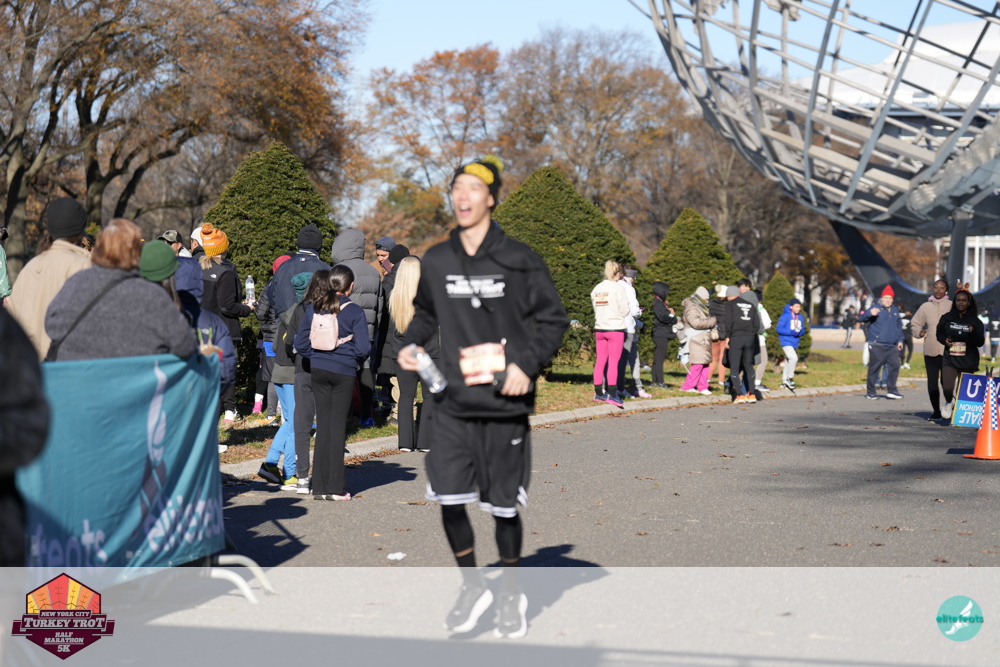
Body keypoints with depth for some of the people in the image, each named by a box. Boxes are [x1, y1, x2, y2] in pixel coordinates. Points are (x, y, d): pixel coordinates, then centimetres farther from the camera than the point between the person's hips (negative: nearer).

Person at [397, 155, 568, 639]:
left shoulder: (517, 260, -5)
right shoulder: (435, 262, 5)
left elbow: (553, 319, 0)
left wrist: (526, 364, -12)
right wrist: (410, 343, 2)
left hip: (504, 405, -3)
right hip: (453, 404, 3)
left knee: (503, 506, 5)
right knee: (449, 500, -4)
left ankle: (512, 594, 26)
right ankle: (472, 587, 19)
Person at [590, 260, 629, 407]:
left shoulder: (596, 288, 8)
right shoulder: (618, 288, -8)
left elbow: (595, 309, 12)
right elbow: (624, 311, -7)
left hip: (599, 328, 5)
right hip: (615, 328, -5)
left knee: (600, 361, 9)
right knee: (613, 362, -5)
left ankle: (598, 393, 13)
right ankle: (612, 394, -9)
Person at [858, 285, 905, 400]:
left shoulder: (895, 310, 16)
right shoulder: (876, 309, -3)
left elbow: (899, 327, 27)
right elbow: (861, 318, -11)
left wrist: (900, 340, 21)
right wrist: (870, 313, -30)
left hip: (892, 347, 6)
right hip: (877, 346, -6)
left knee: (895, 366, 3)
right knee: (874, 368, -3)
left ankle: (892, 390, 13)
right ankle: (871, 392, 5)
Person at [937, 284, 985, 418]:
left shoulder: (975, 321, 0)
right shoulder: (947, 318, 3)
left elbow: (980, 343, -2)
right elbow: (939, 333, 18)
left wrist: (973, 333, -22)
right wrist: (944, 340, -4)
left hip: (968, 361, 0)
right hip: (950, 359, 0)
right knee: (947, 387, -18)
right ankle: (949, 402, 15)